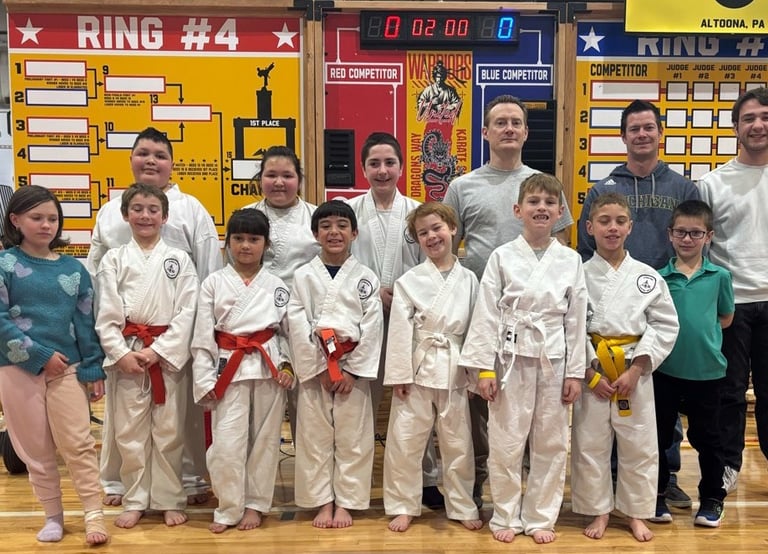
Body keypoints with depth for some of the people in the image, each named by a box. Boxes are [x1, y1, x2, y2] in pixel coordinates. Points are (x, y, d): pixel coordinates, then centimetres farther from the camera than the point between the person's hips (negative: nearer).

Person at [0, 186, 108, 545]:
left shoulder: (73, 268, 4)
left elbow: (85, 322, 5)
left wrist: (93, 369, 1)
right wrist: (40, 356, -13)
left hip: (67, 368, 1)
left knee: (78, 444, 1)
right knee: (36, 450, 10)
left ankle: (94, 514, 10)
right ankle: (53, 515, 25)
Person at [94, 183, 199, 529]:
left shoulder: (179, 259, 3)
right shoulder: (113, 260, 6)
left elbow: (186, 313, -4)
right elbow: (105, 315, 1)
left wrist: (158, 351, -12)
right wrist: (121, 353, -11)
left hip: (169, 354, -1)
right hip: (127, 354, 1)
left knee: (168, 431, 5)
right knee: (129, 431, 7)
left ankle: (169, 500, 20)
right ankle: (135, 501, 22)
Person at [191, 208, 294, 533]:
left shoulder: (277, 286, 5)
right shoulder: (213, 283, 1)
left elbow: (288, 331, 10)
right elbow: (202, 336, 0)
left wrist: (287, 365, -3)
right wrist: (204, 381, -4)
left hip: (269, 368, 2)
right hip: (229, 369, -1)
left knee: (264, 440, 9)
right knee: (226, 443, -4)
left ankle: (254, 505, 25)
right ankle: (228, 509, 15)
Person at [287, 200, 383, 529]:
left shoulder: (365, 278, 2)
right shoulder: (303, 276, 3)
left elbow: (372, 327, -2)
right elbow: (297, 325, -3)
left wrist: (352, 370, -9)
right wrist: (320, 367, -9)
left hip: (353, 368, 0)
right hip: (314, 368, 1)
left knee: (352, 439, 5)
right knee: (315, 437, 6)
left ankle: (345, 502, 19)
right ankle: (324, 502, 20)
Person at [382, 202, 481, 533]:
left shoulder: (469, 280, 4)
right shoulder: (409, 281, -2)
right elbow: (400, 330, -6)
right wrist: (399, 375, -10)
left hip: (454, 371, 2)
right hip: (418, 368, -1)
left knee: (458, 443, 12)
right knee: (405, 440, 5)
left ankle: (462, 507, 28)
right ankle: (403, 506, 22)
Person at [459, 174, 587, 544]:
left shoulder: (570, 261, 3)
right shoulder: (502, 257, -2)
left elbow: (576, 319, 4)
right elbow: (487, 314, -4)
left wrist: (575, 372, 1)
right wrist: (484, 367, -9)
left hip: (553, 359, 2)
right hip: (511, 358, -2)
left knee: (551, 443, 10)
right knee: (506, 442, 5)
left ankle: (540, 517, 27)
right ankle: (506, 516, 23)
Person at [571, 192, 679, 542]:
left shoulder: (648, 276, 1)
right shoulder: (579, 275, -3)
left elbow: (666, 326, -1)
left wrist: (635, 370, -9)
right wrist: (590, 373, -12)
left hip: (635, 371, 1)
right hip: (590, 372, -1)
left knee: (639, 446, 9)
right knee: (590, 445, 7)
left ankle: (636, 513, 27)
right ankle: (598, 511, 24)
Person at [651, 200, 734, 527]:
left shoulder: (719, 276, -2)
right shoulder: (659, 277, -3)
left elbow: (725, 318, 8)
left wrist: (699, 330, 0)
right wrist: (678, 331, -7)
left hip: (706, 371, 0)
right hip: (665, 370, 1)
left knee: (706, 437, 12)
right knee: (659, 435, 11)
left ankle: (712, 498, 29)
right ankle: (657, 496, 27)